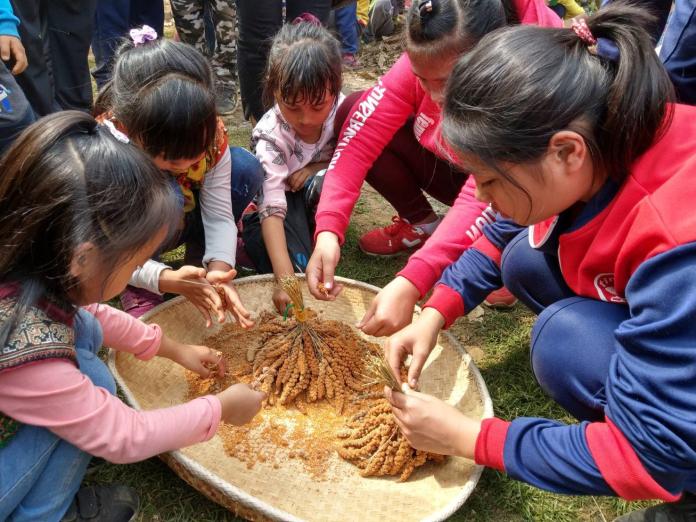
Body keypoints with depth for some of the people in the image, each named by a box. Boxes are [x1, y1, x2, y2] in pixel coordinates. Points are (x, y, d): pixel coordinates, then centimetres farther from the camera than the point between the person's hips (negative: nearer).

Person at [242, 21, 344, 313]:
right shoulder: (271, 134, -30)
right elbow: (272, 209, -39)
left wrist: (316, 169, -25)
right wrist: (286, 278, -50)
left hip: (321, 195, 2)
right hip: (283, 202, -2)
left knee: (325, 184, -32)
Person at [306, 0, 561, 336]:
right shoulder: (425, 62, -25)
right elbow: (358, 141, -28)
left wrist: (411, 284, -54)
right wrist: (328, 230, -41)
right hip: (459, 168, 4)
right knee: (352, 114, -16)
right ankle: (420, 224, 3)